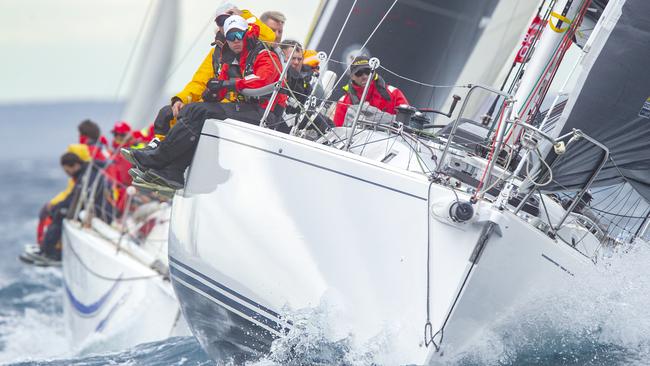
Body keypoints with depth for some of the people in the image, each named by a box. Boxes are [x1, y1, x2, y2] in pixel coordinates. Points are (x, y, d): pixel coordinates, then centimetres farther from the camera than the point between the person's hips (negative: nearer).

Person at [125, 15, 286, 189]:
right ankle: (172, 172, -20)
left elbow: (261, 80, -23)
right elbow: (218, 94, 13)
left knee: (200, 112, -22)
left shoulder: (265, 56, -2)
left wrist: (227, 84, -26)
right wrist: (212, 94, -12)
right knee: (190, 110, -7)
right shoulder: (230, 63, 21)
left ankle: (155, 159, -19)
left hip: (262, 112, -8)